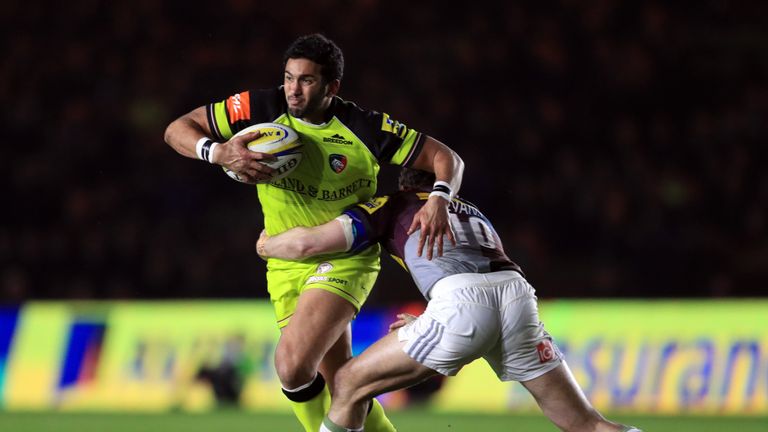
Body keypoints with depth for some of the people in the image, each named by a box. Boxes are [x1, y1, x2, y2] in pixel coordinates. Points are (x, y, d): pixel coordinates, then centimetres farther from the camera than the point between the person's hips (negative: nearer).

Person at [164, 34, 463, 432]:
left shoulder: (366, 129, -17)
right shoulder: (263, 109, -12)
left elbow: (446, 158, -9)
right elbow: (177, 130, -6)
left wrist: (438, 200, -30)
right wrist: (219, 153, -26)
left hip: (345, 258, -4)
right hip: (286, 262, 4)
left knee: (292, 364, -25)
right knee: (340, 386, 5)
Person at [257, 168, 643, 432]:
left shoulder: (394, 206, 24)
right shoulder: (474, 214, 39)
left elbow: (308, 243, 17)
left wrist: (267, 245, 39)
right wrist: (425, 325, 56)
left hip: (459, 300, -5)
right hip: (518, 293, 5)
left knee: (350, 383, 12)